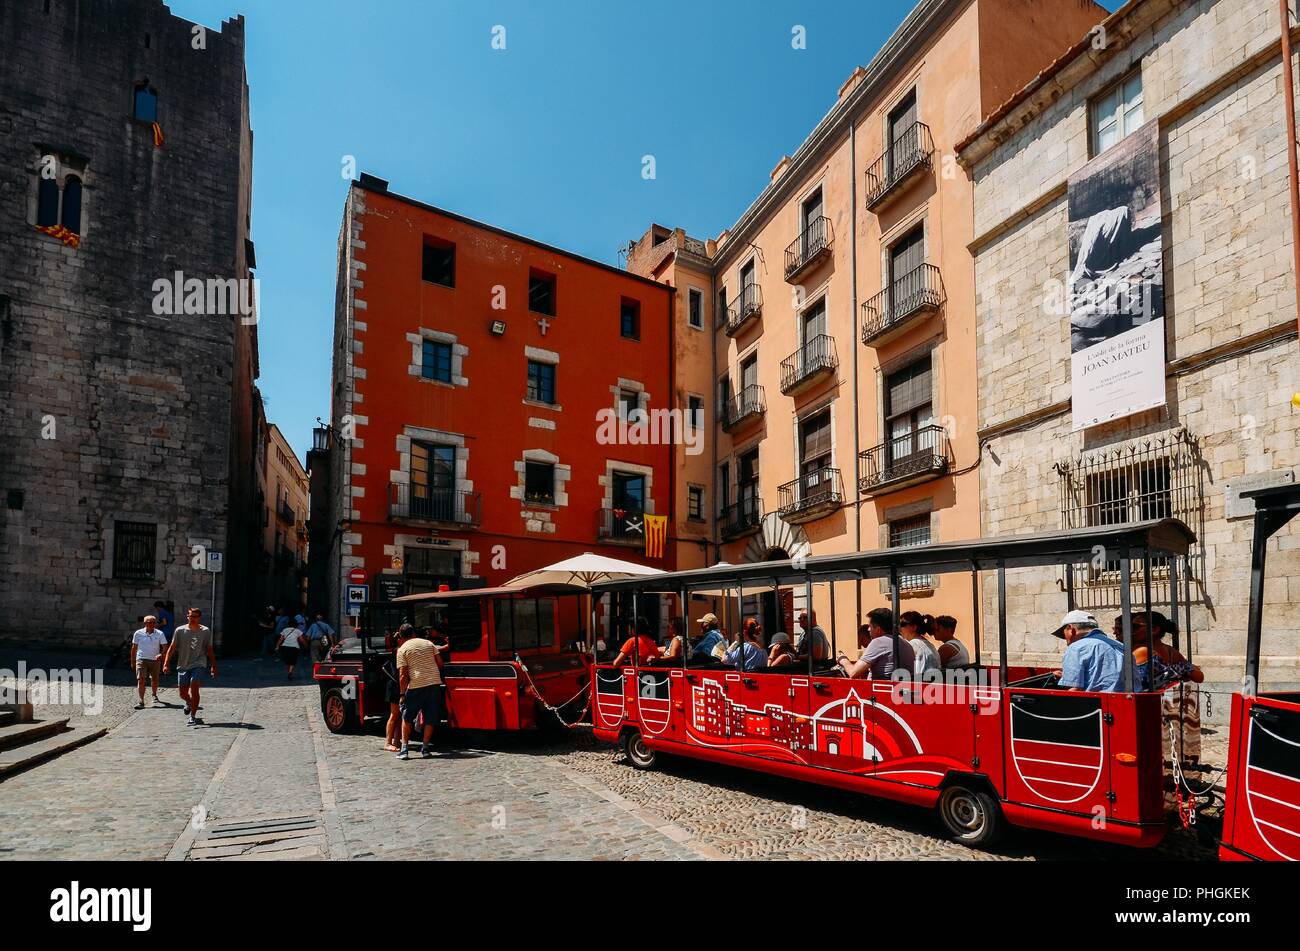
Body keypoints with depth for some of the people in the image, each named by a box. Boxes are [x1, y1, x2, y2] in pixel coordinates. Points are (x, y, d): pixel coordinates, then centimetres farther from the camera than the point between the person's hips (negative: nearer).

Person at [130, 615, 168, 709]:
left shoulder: (160, 634, -2)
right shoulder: (138, 633, -1)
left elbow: (165, 647, -3)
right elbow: (134, 648, 9)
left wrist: (161, 654, -23)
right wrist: (132, 661, 12)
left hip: (155, 660, 1)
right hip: (141, 659, -1)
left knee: (154, 680, 12)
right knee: (141, 680, -12)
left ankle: (155, 696, 37)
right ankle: (141, 701, -12)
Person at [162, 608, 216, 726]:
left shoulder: (205, 631, 3)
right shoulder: (180, 630, 4)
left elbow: (209, 650, 10)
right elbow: (172, 648, 4)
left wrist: (214, 666, 9)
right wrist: (166, 663, -6)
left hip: (199, 665, -2)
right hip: (183, 666, 2)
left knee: (194, 689, -18)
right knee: (183, 694, 7)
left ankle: (192, 716, -10)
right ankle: (189, 703, 42)